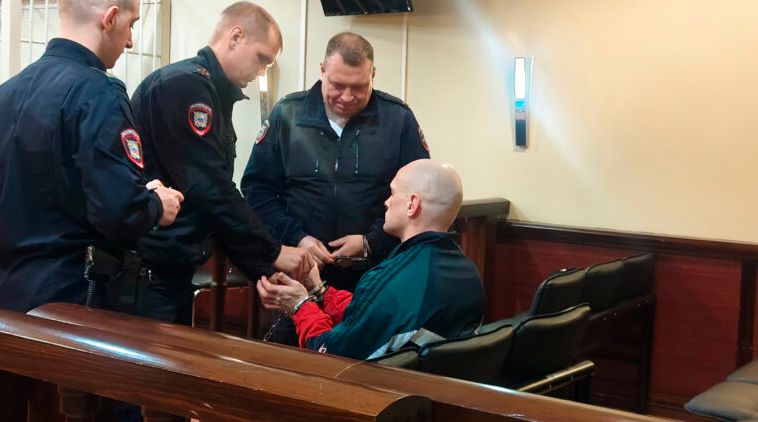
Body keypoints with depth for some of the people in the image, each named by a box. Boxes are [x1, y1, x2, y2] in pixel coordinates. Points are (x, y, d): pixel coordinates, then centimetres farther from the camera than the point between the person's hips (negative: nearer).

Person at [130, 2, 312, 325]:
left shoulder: (211, 96, 15)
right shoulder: (184, 84, -15)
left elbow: (218, 190, 15)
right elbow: (208, 189, -22)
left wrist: (264, 272, 9)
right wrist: (273, 252, -14)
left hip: (173, 268, 10)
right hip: (146, 270, -10)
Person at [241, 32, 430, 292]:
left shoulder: (398, 119, -3)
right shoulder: (287, 115, -1)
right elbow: (257, 188, 2)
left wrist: (373, 243, -11)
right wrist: (296, 239, -11)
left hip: (375, 274, 0)